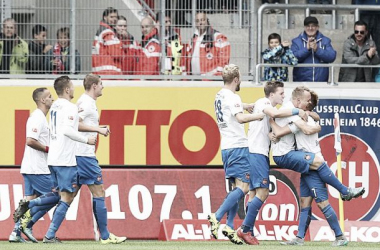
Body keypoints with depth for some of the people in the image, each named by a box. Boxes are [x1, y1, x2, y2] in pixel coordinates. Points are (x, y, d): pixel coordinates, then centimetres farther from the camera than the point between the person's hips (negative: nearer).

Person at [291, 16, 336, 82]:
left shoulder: (325, 40, 9)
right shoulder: (296, 41, 6)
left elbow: (332, 57, -5)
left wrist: (317, 50, -16)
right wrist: (306, 49, -18)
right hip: (301, 81, -1)